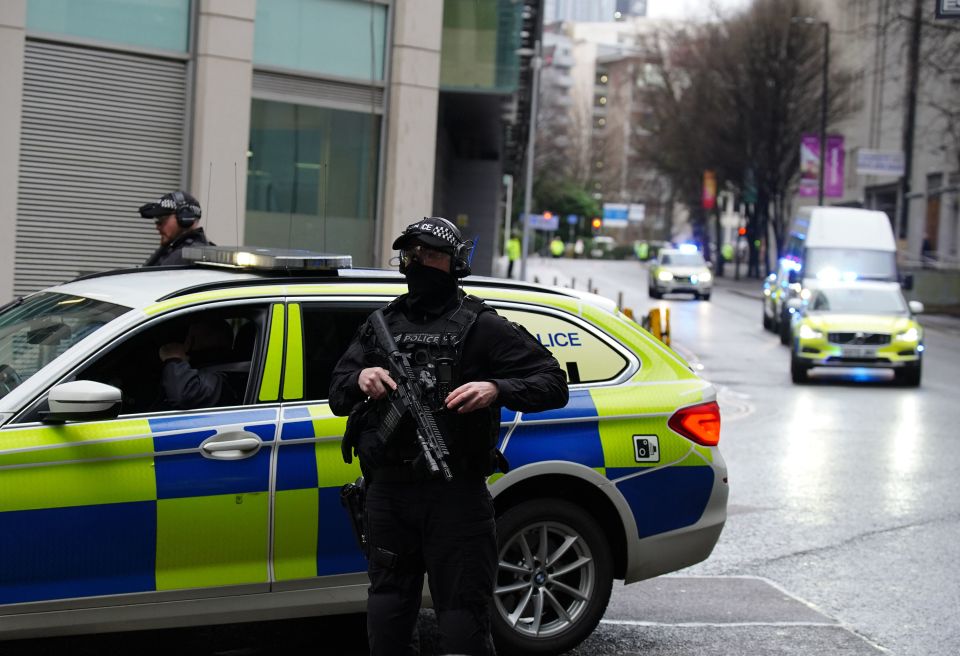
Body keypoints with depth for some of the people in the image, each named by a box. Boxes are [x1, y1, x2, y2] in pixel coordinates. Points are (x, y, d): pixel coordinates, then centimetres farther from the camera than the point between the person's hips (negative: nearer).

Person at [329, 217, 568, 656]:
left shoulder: (480, 326, 3)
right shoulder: (381, 325, 18)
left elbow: (553, 384, -2)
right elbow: (338, 397, 17)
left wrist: (496, 390, -20)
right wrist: (360, 379, -6)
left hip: (455, 494, -5)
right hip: (387, 493, 5)